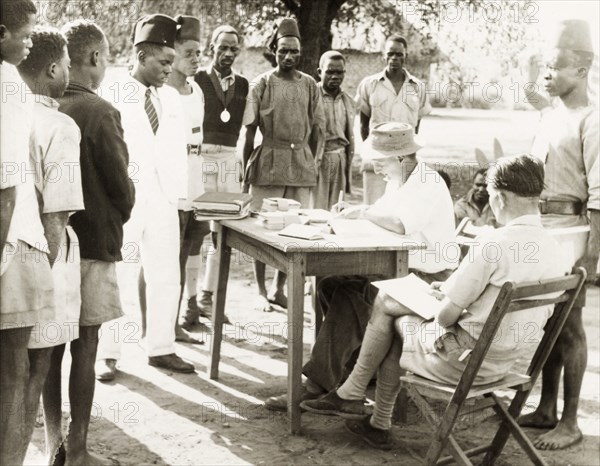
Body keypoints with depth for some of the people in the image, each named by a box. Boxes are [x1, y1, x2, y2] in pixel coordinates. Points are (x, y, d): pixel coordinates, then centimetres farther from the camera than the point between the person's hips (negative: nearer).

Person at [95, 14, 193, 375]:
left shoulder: (172, 97, 10)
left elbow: (179, 148, 11)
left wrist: (179, 193, 3)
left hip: (163, 200, 5)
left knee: (166, 278, 8)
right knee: (113, 278, 4)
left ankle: (161, 348, 19)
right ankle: (108, 353, 14)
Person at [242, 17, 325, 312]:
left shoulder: (309, 85, 8)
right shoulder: (262, 84, 0)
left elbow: (318, 128, 11)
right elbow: (250, 128, 0)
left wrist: (313, 161, 4)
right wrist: (246, 167, -3)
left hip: (302, 163, 3)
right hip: (269, 162, -3)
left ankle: (279, 289, 19)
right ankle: (261, 291, 12)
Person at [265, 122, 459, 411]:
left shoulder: (428, 185, -18)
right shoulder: (399, 180, 14)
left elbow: (399, 224, -32)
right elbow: (382, 214, 19)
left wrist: (363, 213, -20)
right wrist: (354, 210, 1)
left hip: (426, 276, -10)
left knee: (349, 298, -25)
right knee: (329, 286, -5)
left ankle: (318, 385, -20)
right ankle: (354, 364, 1)